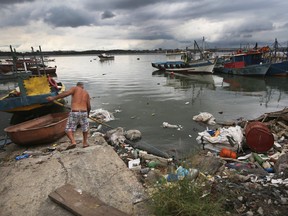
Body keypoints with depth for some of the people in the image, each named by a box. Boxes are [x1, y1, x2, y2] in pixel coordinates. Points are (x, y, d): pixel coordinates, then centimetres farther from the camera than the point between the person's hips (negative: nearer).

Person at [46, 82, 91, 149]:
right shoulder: (86, 93, 17)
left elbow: (65, 93, -11)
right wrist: (88, 113, 32)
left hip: (74, 113, -3)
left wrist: (53, 98, -11)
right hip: (84, 112, 3)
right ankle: (85, 143, 25)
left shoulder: (75, 88, 7)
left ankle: (73, 142, -10)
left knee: (69, 129, 9)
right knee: (85, 128, 26)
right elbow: (89, 106, 13)